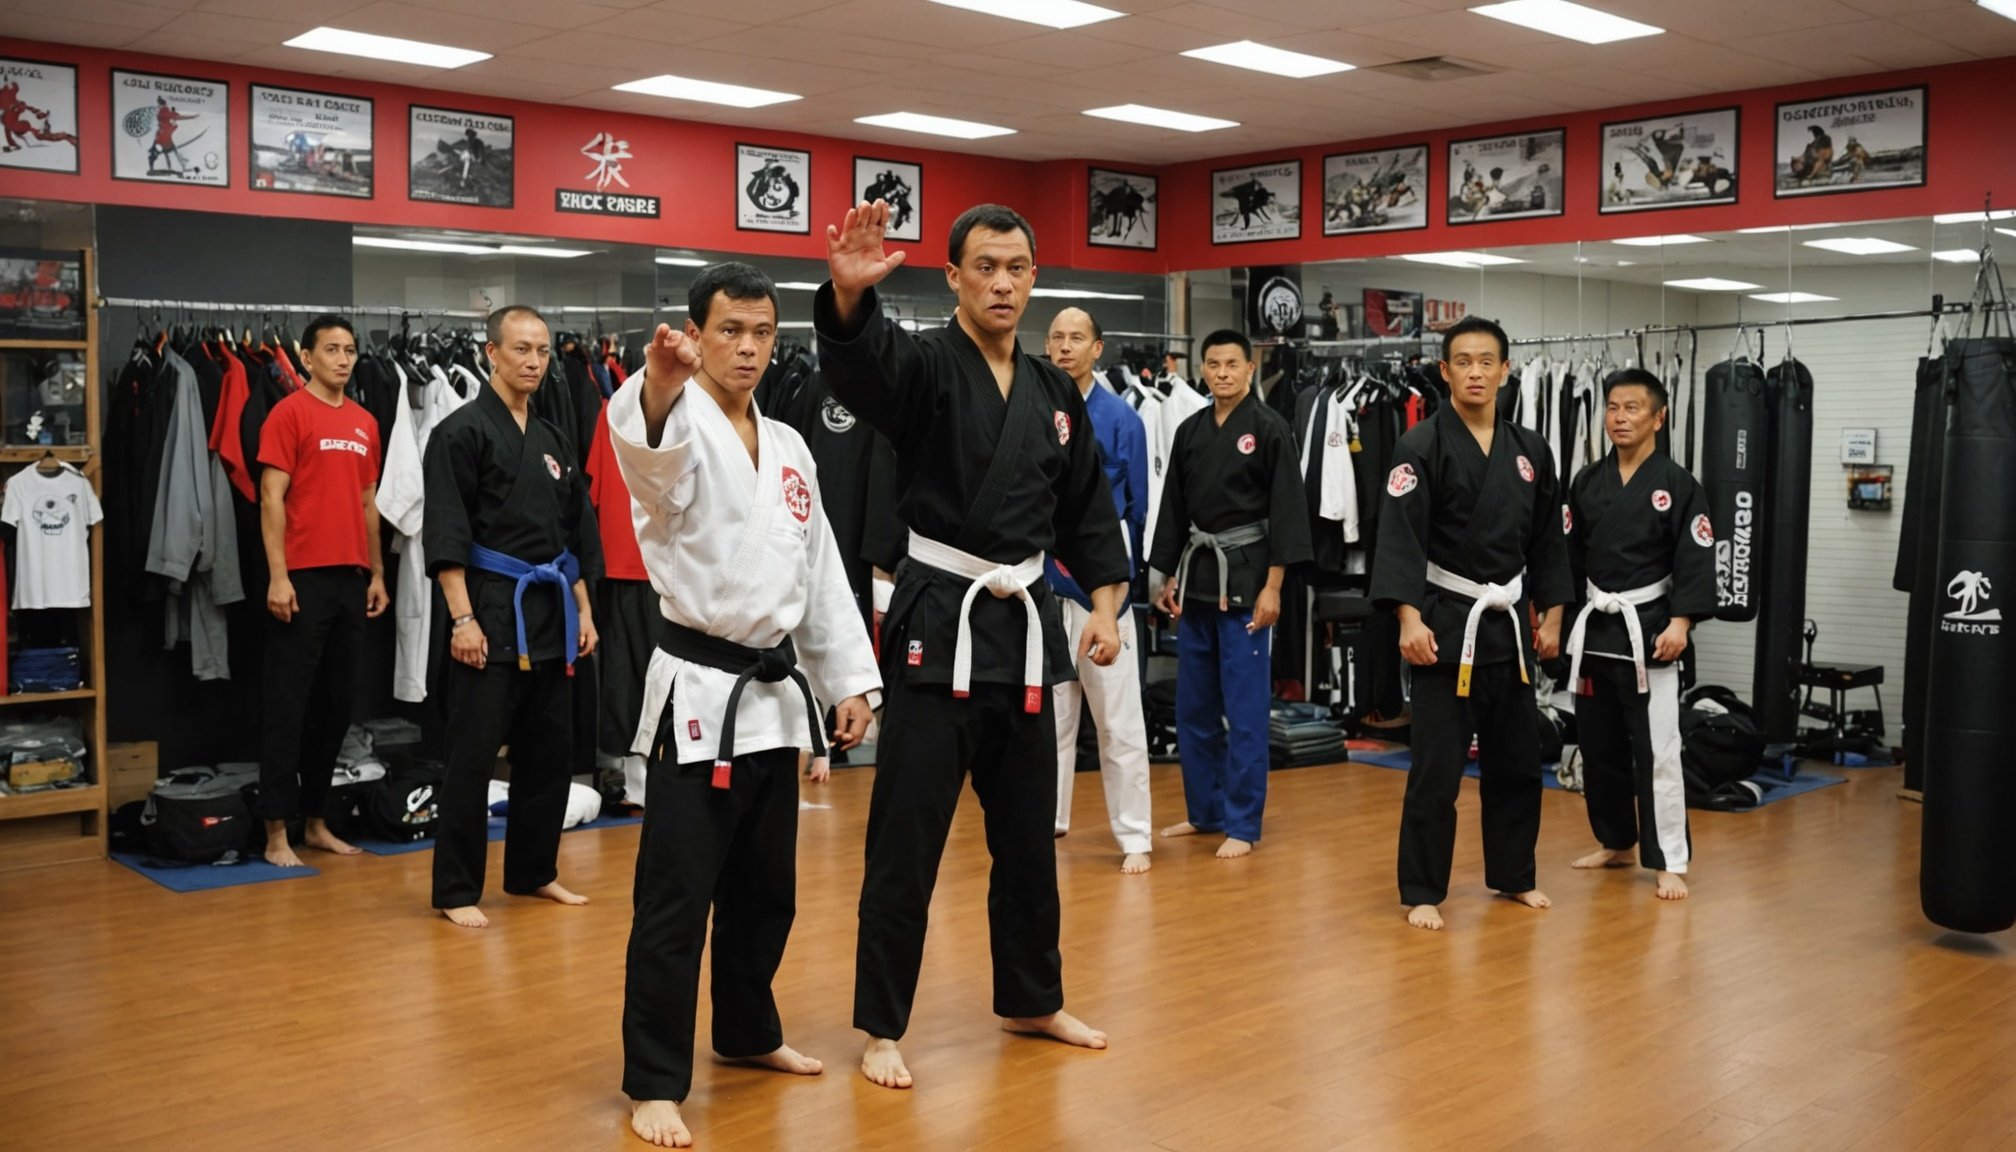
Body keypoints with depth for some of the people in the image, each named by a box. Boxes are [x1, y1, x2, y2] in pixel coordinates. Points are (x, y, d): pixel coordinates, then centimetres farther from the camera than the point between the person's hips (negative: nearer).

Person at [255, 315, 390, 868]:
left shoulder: (365, 423, 13)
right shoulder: (289, 413, -5)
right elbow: (271, 498, -9)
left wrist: (378, 573, 15)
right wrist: (277, 575, -15)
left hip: (351, 578, 7)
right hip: (303, 578, -6)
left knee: (338, 704, 12)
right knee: (289, 705, -2)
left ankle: (316, 821, 23)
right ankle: (277, 832, 4)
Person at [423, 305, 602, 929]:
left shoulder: (552, 440, 14)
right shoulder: (462, 431, -8)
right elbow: (445, 536, -14)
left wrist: (583, 611, 14)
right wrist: (463, 618, -19)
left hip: (551, 615, 7)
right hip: (491, 614, -7)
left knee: (549, 750, 12)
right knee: (473, 755, -4)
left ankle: (533, 872, 26)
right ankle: (456, 890, 6)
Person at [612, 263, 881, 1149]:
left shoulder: (788, 447, 12)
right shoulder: (680, 430, -9)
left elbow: (820, 572, 16)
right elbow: (646, 440, -36)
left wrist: (850, 679, 13)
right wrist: (660, 385, -59)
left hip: (777, 692, 7)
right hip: (699, 690, -7)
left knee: (766, 890, 18)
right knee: (676, 901, -3)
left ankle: (747, 1033, 37)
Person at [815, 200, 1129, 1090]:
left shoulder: (1054, 392, 10)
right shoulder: (923, 366, -8)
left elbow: (1086, 509, 16)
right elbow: (858, 355, -32)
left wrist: (1105, 604, 6)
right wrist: (850, 293, -53)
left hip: (1025, 624, 6)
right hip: (937, 622, -6)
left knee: (1028, 832, 16)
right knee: (907, 840, -1)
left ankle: (1032, 1001, 33)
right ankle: (882, 1028, 13)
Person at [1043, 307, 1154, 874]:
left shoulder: (1120, 418, -5)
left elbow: (1136, 507, 3)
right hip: (1041, 577, 3)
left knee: (1118, 715, 2)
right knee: (1046, 709, 14)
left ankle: (1134, 837, 11)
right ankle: (1047, 820, 27)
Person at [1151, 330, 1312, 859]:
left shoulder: (1269, 428, -7)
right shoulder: (1190, 431, 9)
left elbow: (1286, 511, -10)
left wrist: (1273, 586, -14)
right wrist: (1169, 578, 11)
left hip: (1245, 577, -6)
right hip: (1196, 577, 6)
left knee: (1244, 708, -2)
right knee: (1193, 706, 12)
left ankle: (1242, 824, 6)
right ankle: (1205, 811, 25)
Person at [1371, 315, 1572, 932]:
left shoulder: (1530, 450, 8)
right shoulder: (1422, 445, -10)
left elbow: (1547, 540, 14)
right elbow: (1400, 536, -17)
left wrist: (1551, 616, 11)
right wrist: (1409, 618, -24)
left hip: (1509, 622, 6)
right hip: (1446, 623, -6)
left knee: (1516, 759, 15)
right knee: (1437, 766, -4)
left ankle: (1514, 875, 31)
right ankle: (1422, 892, 7)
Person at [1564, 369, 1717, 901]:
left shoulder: (1678, 485, -6)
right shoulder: (1587, 482, 7)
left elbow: (1695, 561, -10)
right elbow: (1570, 555, 10)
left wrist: (1680, 621, -20)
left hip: (1648, 628, -5)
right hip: (1593, 627, 5)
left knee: (1657, 750, -6)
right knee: (1598, 743, 12)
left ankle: (1670, 862, 1)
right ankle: (1616, 842, 28)